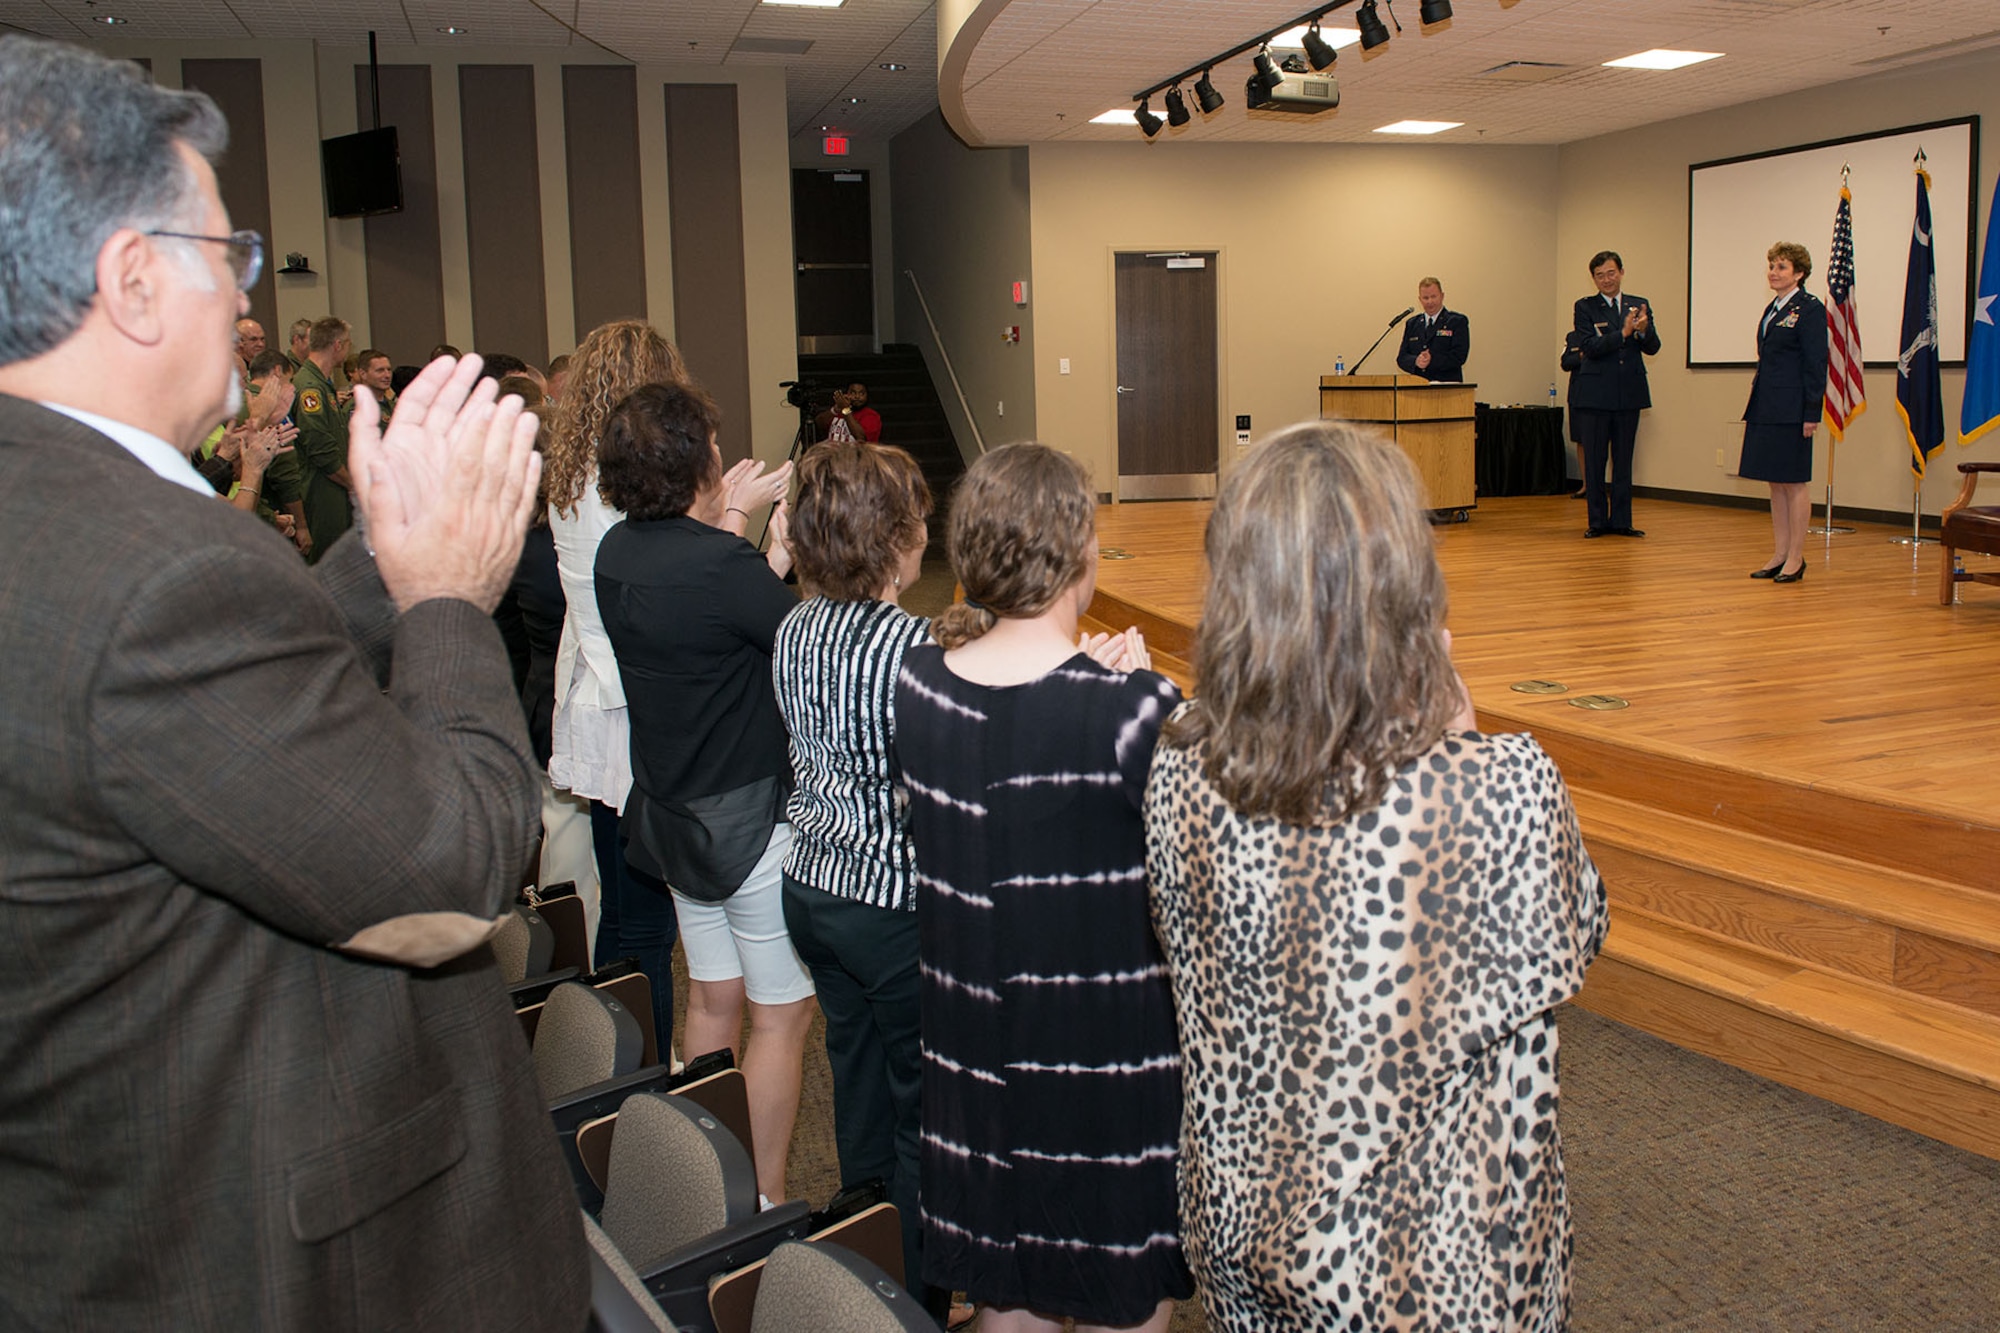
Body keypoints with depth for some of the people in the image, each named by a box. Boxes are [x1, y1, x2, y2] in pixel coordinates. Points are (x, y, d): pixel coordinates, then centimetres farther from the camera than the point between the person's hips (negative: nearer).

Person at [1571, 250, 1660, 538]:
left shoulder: (1640, 305, 8)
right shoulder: (1585, 307, 1)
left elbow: (1653, 349, 2)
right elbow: (1590, 347, -12)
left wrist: (1644, 330, -18)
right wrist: (1623, 333, -22)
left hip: (1629, 393, 2)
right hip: (1595, 393, -2)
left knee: (1623, 460, 8)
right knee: (1594, 460, 2)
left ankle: (1621, 520, 14)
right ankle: (1597, 521, 10)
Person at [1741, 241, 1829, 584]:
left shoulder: (1810, 309, -8)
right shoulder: (1773, 309, 16)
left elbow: (1816, 364, -12)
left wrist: (1811, 414, -16)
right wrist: (1752, 411, 16)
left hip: (1791, 410, -8)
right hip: (1766, 408, 8)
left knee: (1793, 483, -2)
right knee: (1775, 483, 10)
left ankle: (1796, 559, 4)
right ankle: (1780, 555, 16)